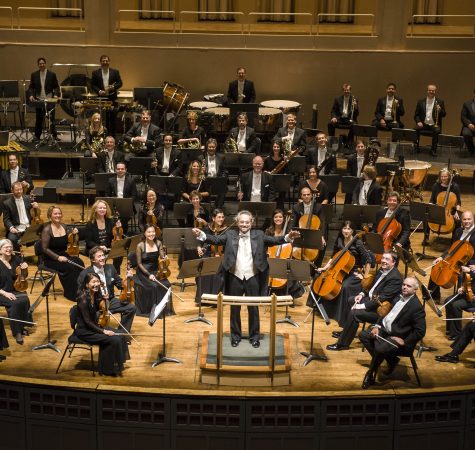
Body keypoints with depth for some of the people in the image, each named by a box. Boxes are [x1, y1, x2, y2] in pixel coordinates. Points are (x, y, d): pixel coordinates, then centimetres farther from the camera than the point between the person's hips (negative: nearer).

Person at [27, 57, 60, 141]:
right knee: (39, 119, 6)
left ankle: (54, 135, 8)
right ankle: (37, 136, 15)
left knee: (51, 118, -1)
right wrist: (31, 95, -10)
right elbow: (31, 87, 8)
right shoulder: (34, 75, 6)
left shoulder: (52, 74, 2)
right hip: (39, 101, 2)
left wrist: (56, 94, -15)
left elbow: (56, 87, 3)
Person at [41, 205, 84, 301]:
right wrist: (58, 257, -23)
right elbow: (45, 249, -14)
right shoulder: (47, 230, -11)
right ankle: (71, 293, -13)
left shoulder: (64, 227, 8)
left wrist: (74, 234, -4)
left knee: (80, 263, -22)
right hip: (51, 260, -6)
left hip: (64, 256, 6)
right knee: (71, 267, -29)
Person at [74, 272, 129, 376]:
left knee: (120, 336, -9)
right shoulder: (83, 298, -21)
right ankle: (109, 369, -5)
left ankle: (117, 365, 4)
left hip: (93, 326, 8)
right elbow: (87, 321, -21)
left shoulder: (96, 295, 2)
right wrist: (103, 331, -22)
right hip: (84, 331, -8)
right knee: (114, 340, -20)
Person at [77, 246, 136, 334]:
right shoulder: (85, 274, -10)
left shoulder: (110, 268, 5)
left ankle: (121, 333, 5)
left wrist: (127, 278, -9)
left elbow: (120, 285, 12)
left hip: (110, 300, 5)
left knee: (131, 307, -12)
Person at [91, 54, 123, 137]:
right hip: (101, 98, 0)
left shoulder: (115, 72, 6)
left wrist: (113, 87, -14)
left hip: (112, 98, 0)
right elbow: (92, 85, 4)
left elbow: (120, 83, 4)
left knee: (112, 117, 2)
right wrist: (99, 91, -13)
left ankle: (112, 136, 10)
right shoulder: (95, 73, 5)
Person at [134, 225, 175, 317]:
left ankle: (164, 308, -7)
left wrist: (165, 259, -26)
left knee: (166, 285, -22)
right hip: (144, 272, -4)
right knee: (154, 286, -29)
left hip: (156, 271, 4)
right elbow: (139, 263, -10)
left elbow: (162, 258, -1)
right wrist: (148, 274, -20)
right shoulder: (140, 246, -12)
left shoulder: (158, 243, 0)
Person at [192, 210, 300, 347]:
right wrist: (201, 234, -24)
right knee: (235, 308, 11)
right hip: (235, 277, 0)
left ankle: (254, 336, 23)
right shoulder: (230, 234, 2)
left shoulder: (259, 235, 2)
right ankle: (235, 336, 25)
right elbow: (216, 240, -6)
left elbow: (274, 240, -6)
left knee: (253, 308, 9)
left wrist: (288, 237, -23)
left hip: (252, 278, 0)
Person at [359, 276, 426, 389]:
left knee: (379, 348, -30)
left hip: (398, 338, -9)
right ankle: (390, 360, 8)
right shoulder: (399, 297, 7)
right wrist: (377, 325, 2)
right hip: (384, 329, 9)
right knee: (363, 335, 4)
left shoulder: (417, 307, -18)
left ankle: (370, 375, -3)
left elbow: (420, 332, -20)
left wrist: (404, 341, -19)